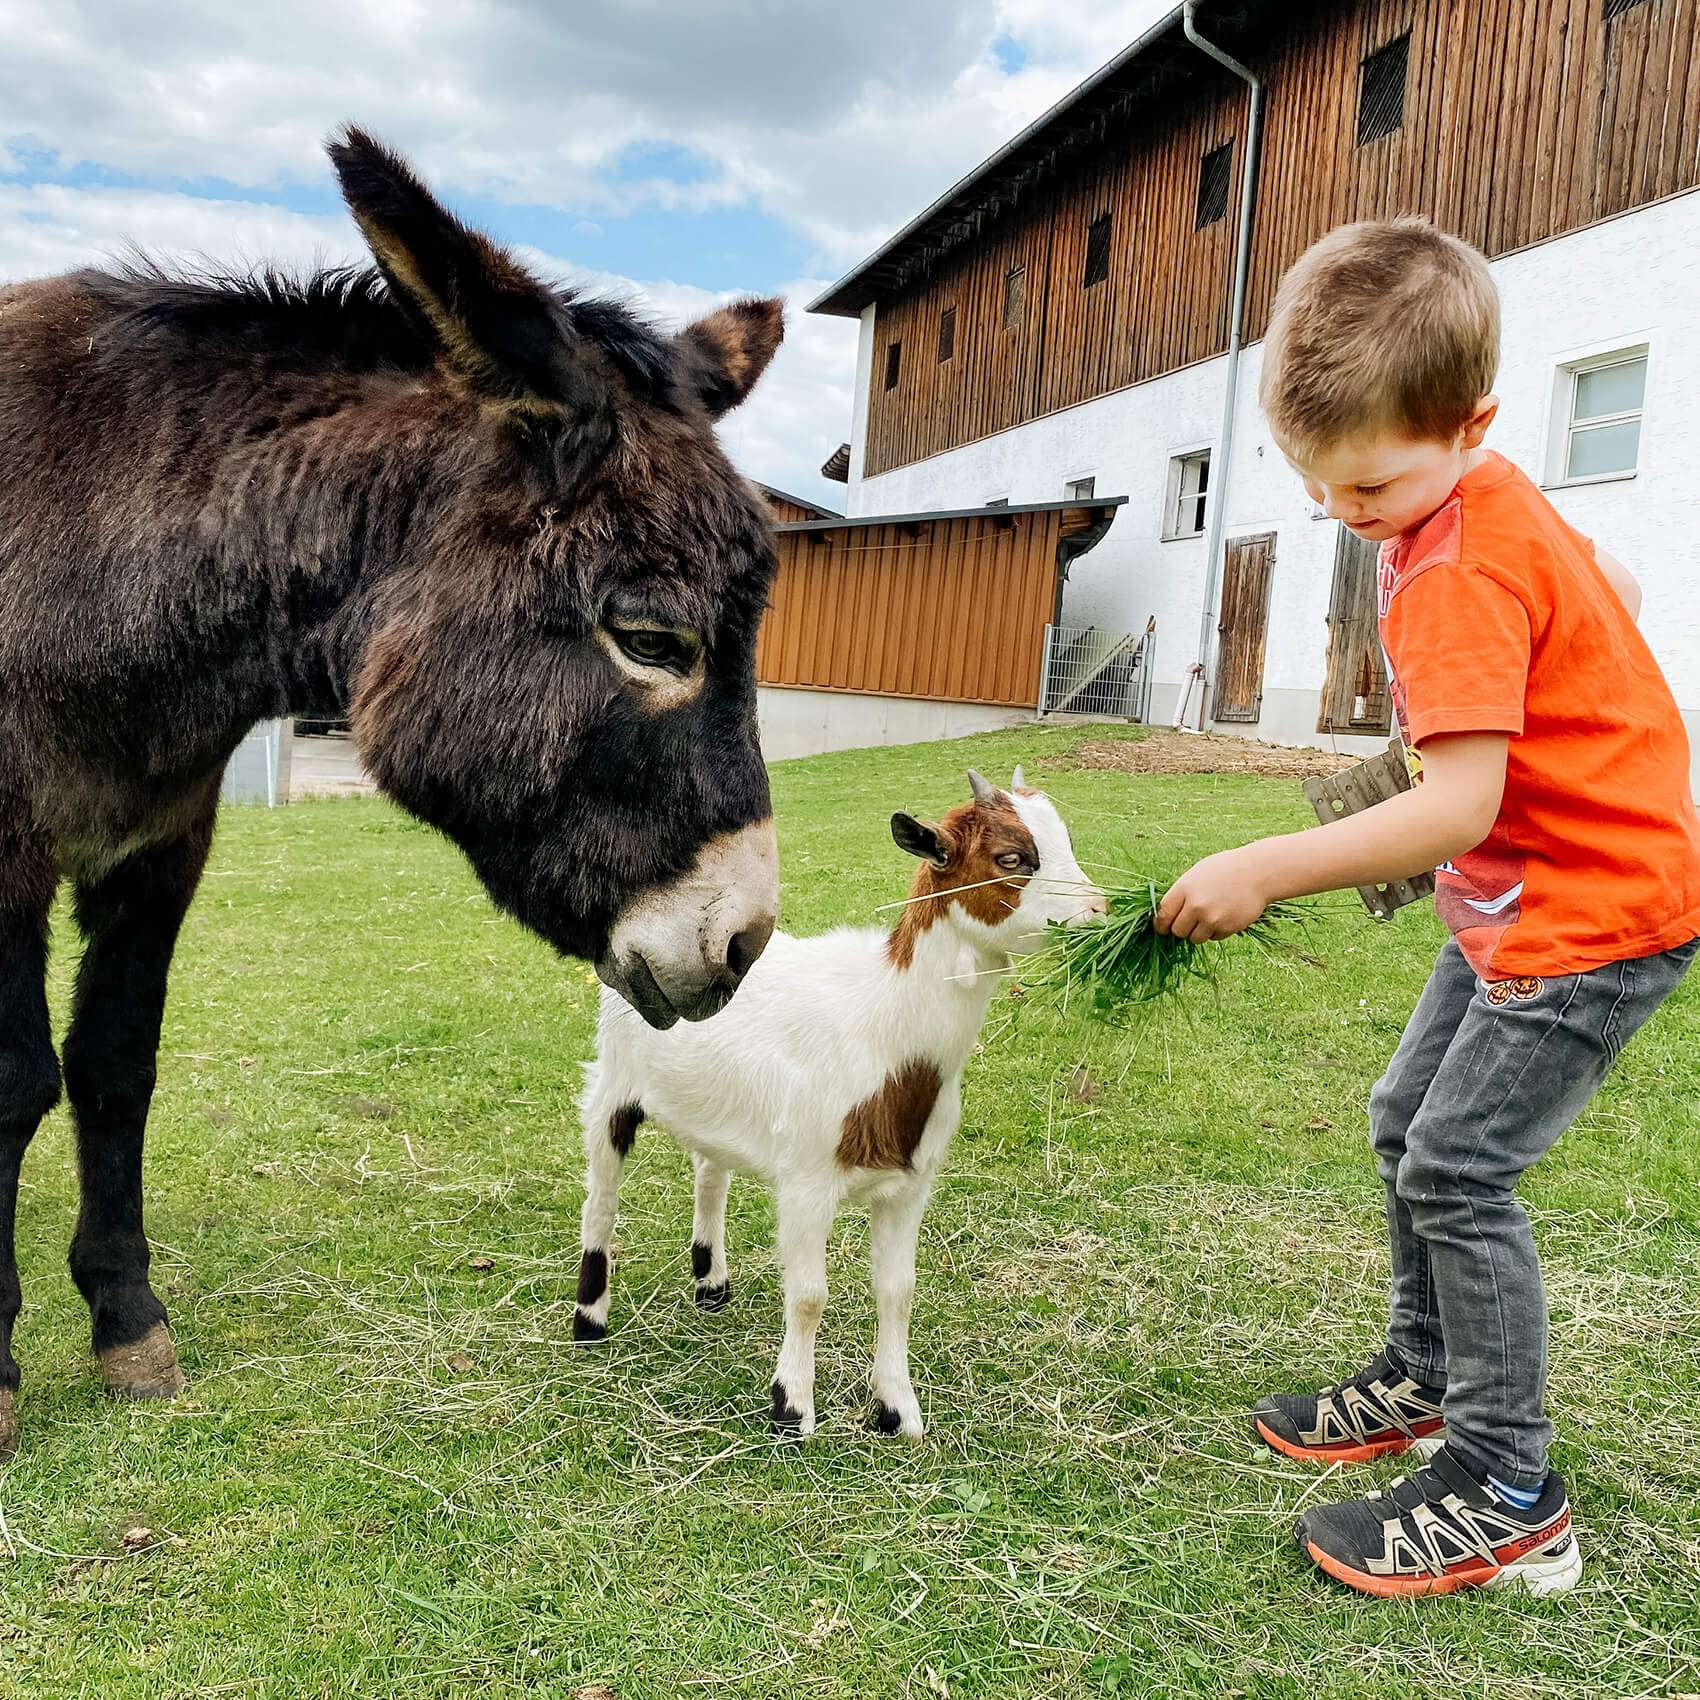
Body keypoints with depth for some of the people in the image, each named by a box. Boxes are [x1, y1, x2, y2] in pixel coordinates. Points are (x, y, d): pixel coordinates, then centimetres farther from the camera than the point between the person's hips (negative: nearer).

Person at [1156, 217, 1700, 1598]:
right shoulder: (1495, 505, 5)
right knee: (1408, 1121, 16)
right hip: (1525, 898, 11)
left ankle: (1509, 1498, 2)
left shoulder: (1457, 574, -27)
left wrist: (1265, 871, -36)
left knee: (1457, 1169, -11)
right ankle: (1425, 1379, 33)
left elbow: (1456, 807, -36)